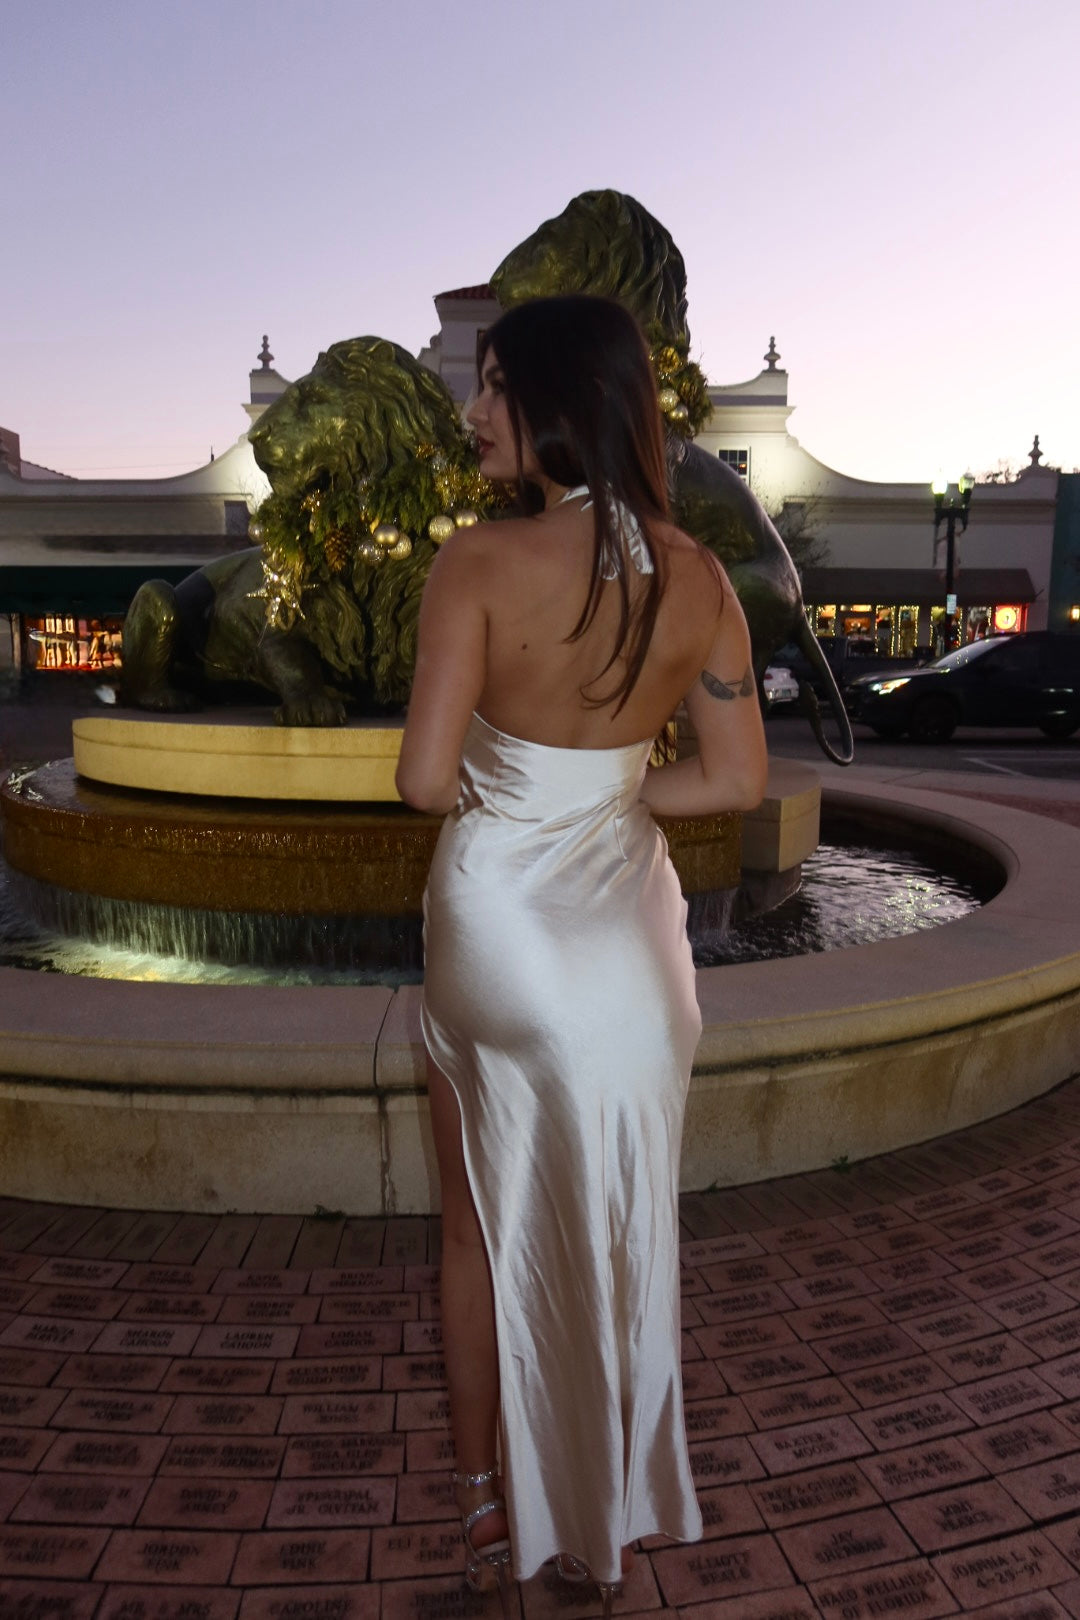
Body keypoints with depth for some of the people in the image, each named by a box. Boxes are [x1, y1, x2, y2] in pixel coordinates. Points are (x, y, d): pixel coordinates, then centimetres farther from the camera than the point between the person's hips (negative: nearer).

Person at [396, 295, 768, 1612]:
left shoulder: (479, 564, -17)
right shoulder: (698, 576, -5)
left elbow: (425, 779, -21)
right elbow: (737, 779, -2)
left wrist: (496, 787, 0)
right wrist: (611, 790, 7)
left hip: (496, 916, -3)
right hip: (626, 925, 4)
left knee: (485, 1223, 19)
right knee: (617, 1228, 20)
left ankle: (489, 1498, 38)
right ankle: (611, 1509, 40)